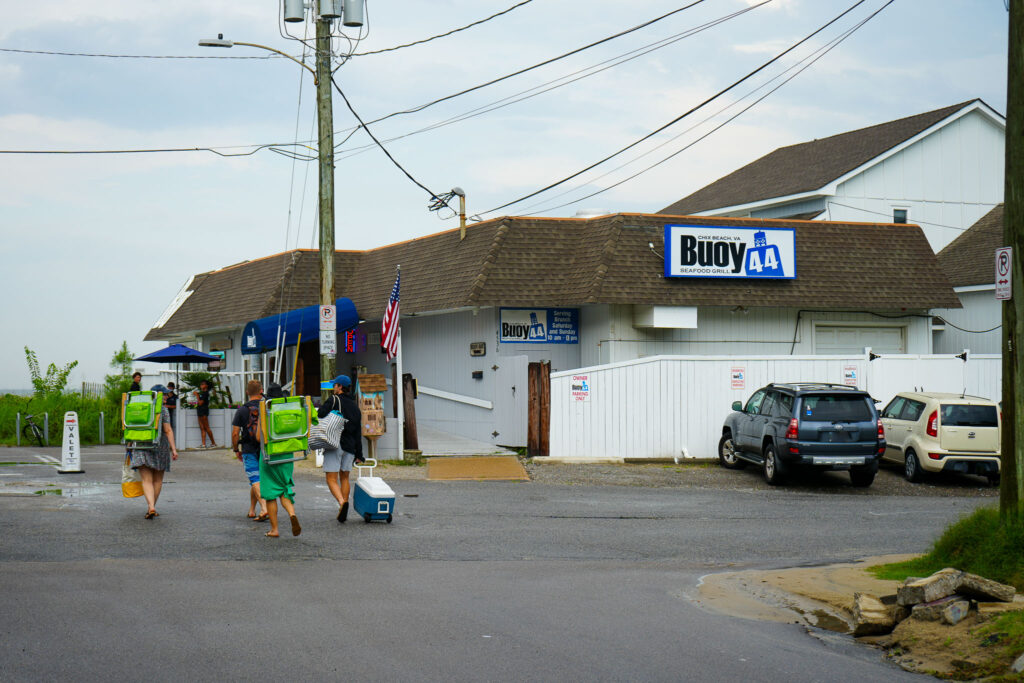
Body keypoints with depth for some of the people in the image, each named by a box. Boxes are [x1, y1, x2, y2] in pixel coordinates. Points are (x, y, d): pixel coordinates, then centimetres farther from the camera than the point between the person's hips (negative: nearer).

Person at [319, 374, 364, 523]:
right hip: (349, 446, 5)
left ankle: (342, 502, -30)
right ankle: (344, 513, 17)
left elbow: (320, 415, -17)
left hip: (334, 445, -5)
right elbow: (358, 433, 13)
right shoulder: (355, 407, 14)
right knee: (344, 477, 17)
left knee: (332, 479, -5)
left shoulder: (333, 400, -3)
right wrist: (359, 454, 14)